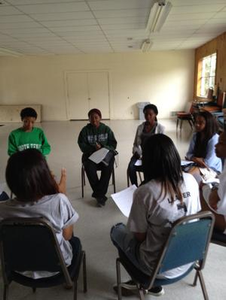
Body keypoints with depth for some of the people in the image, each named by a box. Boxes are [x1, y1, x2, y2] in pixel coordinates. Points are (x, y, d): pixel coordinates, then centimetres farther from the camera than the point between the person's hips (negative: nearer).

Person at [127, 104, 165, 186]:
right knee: (131, 167, -28)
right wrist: (140, 155, -8)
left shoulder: (160, 128, 2)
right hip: (140, 154, 3)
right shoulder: (140, 127, 11)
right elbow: (136, 145, 11)